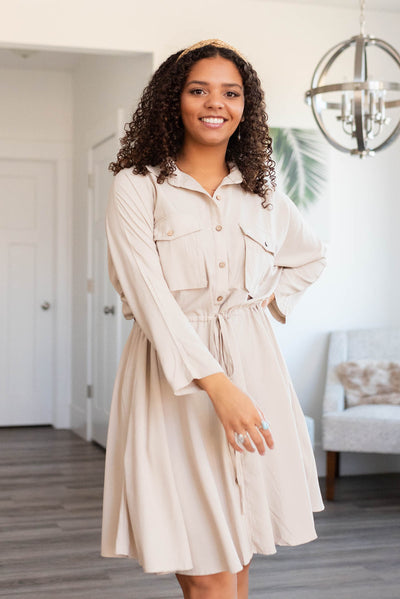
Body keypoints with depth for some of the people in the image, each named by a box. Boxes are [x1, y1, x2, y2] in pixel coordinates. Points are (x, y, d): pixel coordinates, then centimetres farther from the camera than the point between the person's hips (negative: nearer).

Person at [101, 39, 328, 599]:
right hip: (174, 376, -4)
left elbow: (312, 255, 30)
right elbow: (148, 295, -14)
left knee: (235, 548, 8)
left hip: (252, 363, 4)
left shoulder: (260, 190, 11)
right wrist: (216, 384, -23)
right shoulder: (136, 187, -3)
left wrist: (267, 298, 12)